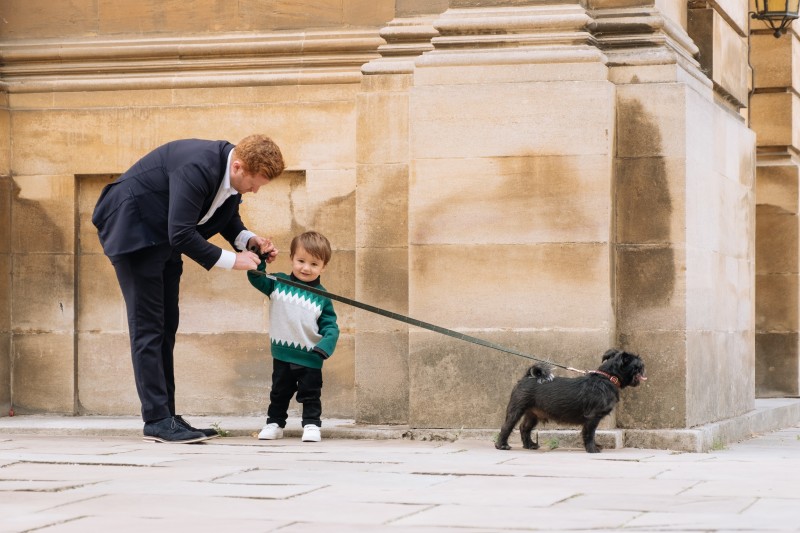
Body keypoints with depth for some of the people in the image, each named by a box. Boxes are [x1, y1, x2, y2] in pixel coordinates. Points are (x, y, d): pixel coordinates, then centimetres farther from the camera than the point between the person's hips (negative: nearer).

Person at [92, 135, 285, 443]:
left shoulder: (231, 174, -5)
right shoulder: (197, 168, -33)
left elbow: (228, 218, 12)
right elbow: (181, 234, -33)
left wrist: (249, 240, -9)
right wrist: (231, 260, -26)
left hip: (162, 237, 9)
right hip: (132, 229, -9)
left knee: (166, 327, 8)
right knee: (147, 325, -10)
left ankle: (165, 416, 11)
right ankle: (157, 421, -10)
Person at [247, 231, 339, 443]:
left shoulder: (322, 297, -4)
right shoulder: (278, 283, -1)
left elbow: (330, 326, -4)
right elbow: (256, 277, -2)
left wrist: (325, 346, -22)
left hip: (310, 358, -2)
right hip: (282, 355, 2)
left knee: (310, 395, 6)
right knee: (279, 393, 15)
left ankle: (311, 425, 16)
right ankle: (274, 423, 27)